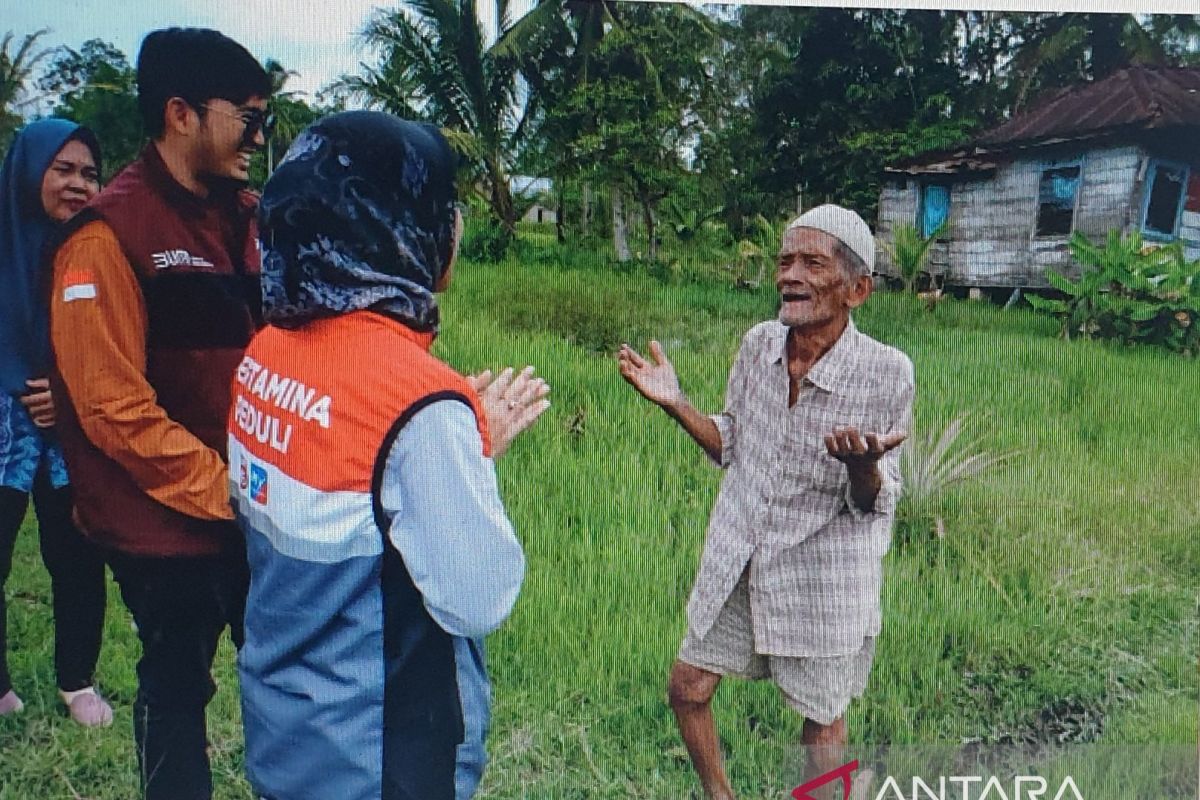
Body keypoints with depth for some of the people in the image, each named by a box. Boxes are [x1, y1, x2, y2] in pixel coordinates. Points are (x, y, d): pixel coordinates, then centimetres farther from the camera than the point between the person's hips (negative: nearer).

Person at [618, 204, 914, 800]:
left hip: (823, 569, -4)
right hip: (737, 558, 5)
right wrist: (675, 402, -7)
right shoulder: (759, 343, -6)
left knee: (822, 717, 14)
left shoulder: (886, 372, -18)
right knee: (687, 689, 14)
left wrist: (864, 464, -35)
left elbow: (873, 504, -12)